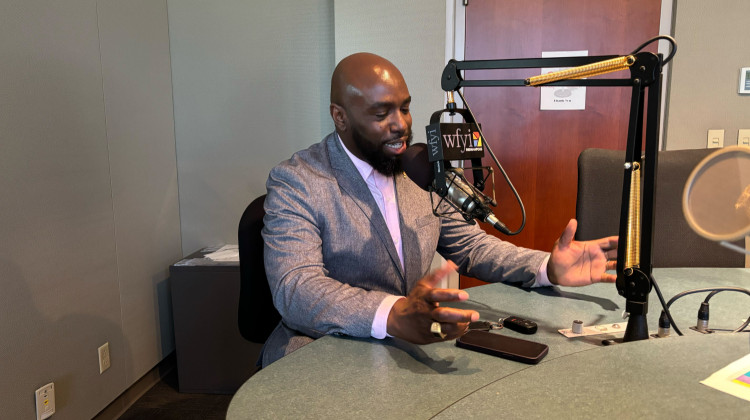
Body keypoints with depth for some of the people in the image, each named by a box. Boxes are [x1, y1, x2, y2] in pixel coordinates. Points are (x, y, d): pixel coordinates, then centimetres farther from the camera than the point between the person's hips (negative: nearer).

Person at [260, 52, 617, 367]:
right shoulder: (295, 182, -12)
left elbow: (470, 246, 11)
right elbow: (295, 289, -24)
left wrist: (548, 268, -7)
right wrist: (394, 316, -42)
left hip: (415, 343, 3)